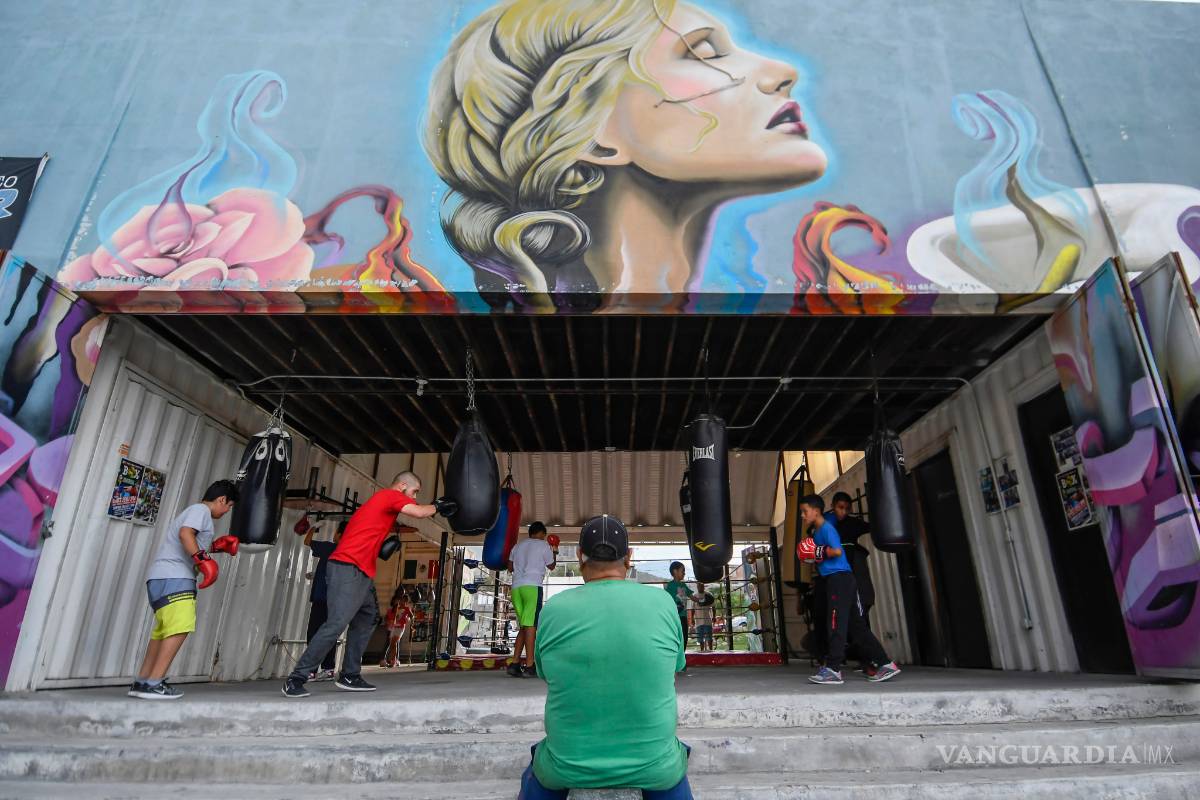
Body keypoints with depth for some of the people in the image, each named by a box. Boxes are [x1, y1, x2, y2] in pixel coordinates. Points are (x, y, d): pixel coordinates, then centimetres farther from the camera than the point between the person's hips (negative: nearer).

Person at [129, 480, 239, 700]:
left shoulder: (195, 510, 25)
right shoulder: (201, 509, -5)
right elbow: (185, 534, -23)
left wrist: (215, 546, 26)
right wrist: (203, 560, -27)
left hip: (163, 578, 11)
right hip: (173, 577, -11)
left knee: (163, 631, 15)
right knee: (179, 628, -17)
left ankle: (141, 683, 20)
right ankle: (153, 684, -19)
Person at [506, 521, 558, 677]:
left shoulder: (518, 545, 19)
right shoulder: (543, 545, 5)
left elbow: (510, 568, 21)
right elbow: (551, 566, 15)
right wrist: (554, 554, 32)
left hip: (516, 587, 6)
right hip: (533, 586, -6)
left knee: (524, 626, 11)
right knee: (531, 625, -8)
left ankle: (515, 664, 5)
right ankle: (529, 666, -12)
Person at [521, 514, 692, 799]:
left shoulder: (554, 609, -12)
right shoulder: (662, 603, -11)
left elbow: (550, 678, 5)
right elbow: (665, 677, 4)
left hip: (571, 766, 0)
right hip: (650, 765, 0)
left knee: (540, 771, 33)